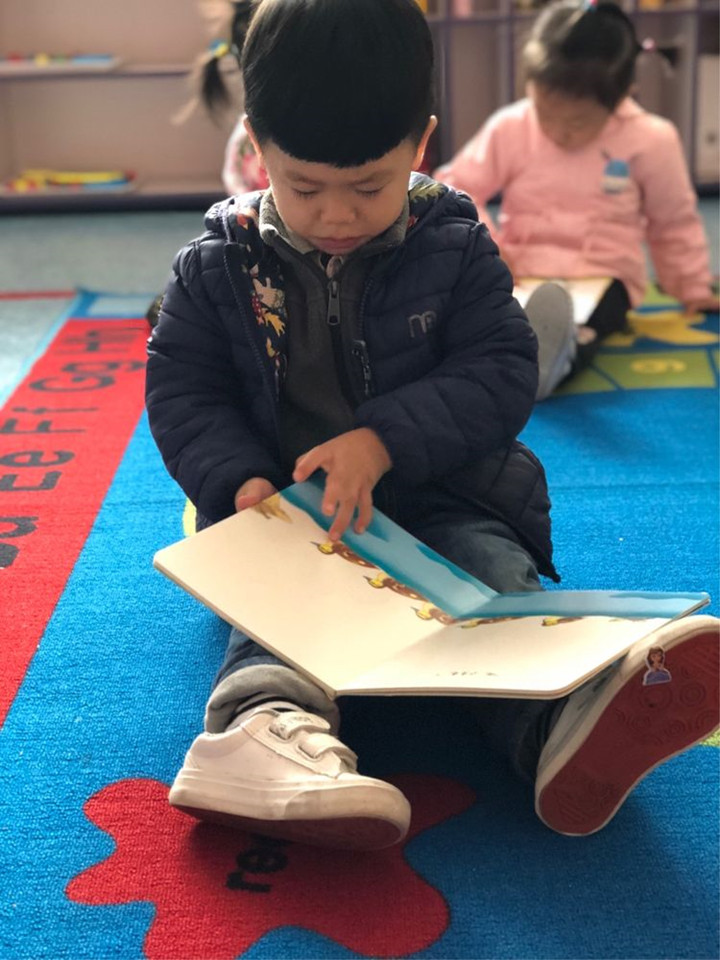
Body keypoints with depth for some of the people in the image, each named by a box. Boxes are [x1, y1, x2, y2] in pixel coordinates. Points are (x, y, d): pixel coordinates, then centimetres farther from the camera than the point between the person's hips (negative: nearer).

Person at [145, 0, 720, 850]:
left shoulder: (455, 247, 0)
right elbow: (181, 390, 3)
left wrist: (385, 440, -22)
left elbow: (502, 373, -7)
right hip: (288, 508, 0)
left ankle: (565, 720, -55)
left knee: (495, 567, -28)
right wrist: (241, 479, -17)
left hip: (436, 496, 0)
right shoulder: (216, 267, 2)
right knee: (285, 587, -31)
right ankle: (262, 724, -59)